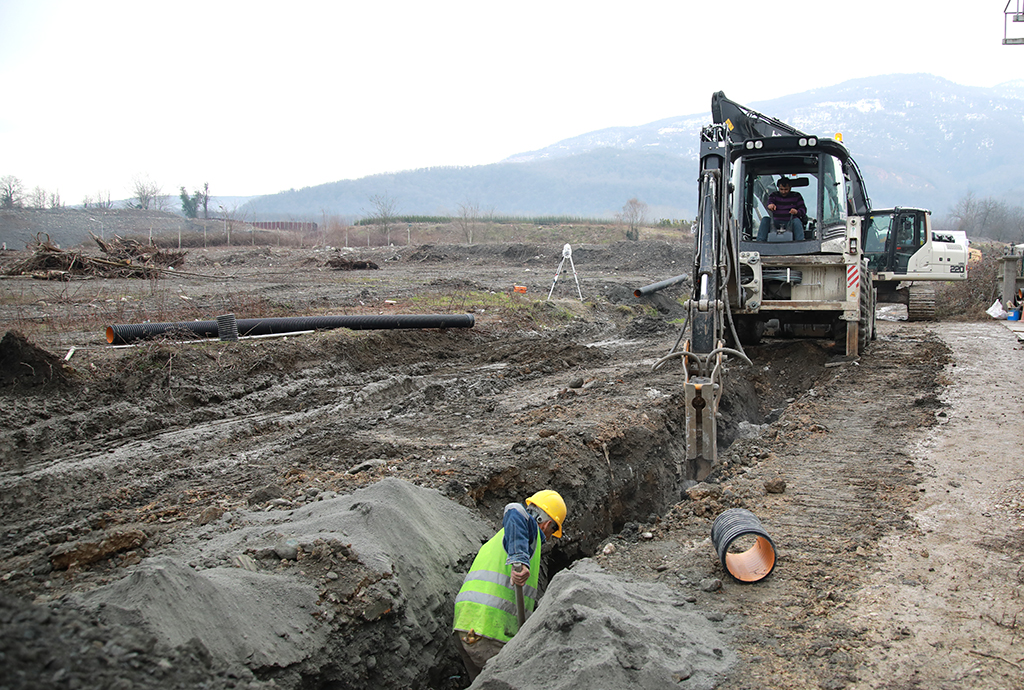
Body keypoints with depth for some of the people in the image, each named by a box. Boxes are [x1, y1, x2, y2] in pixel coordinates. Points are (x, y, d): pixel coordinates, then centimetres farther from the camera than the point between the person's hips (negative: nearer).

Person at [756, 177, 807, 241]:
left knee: (796, 221, -34)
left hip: (790, 223, -2)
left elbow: (803, 209, 4)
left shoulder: (796, 196, 11)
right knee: (765, 220, -24)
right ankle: (760, 242, -37)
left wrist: (797, 212, -22)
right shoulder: (774, 195, 13)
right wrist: (771, 205, -36)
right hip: (776, 222, 2)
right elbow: (770, 201, -9)